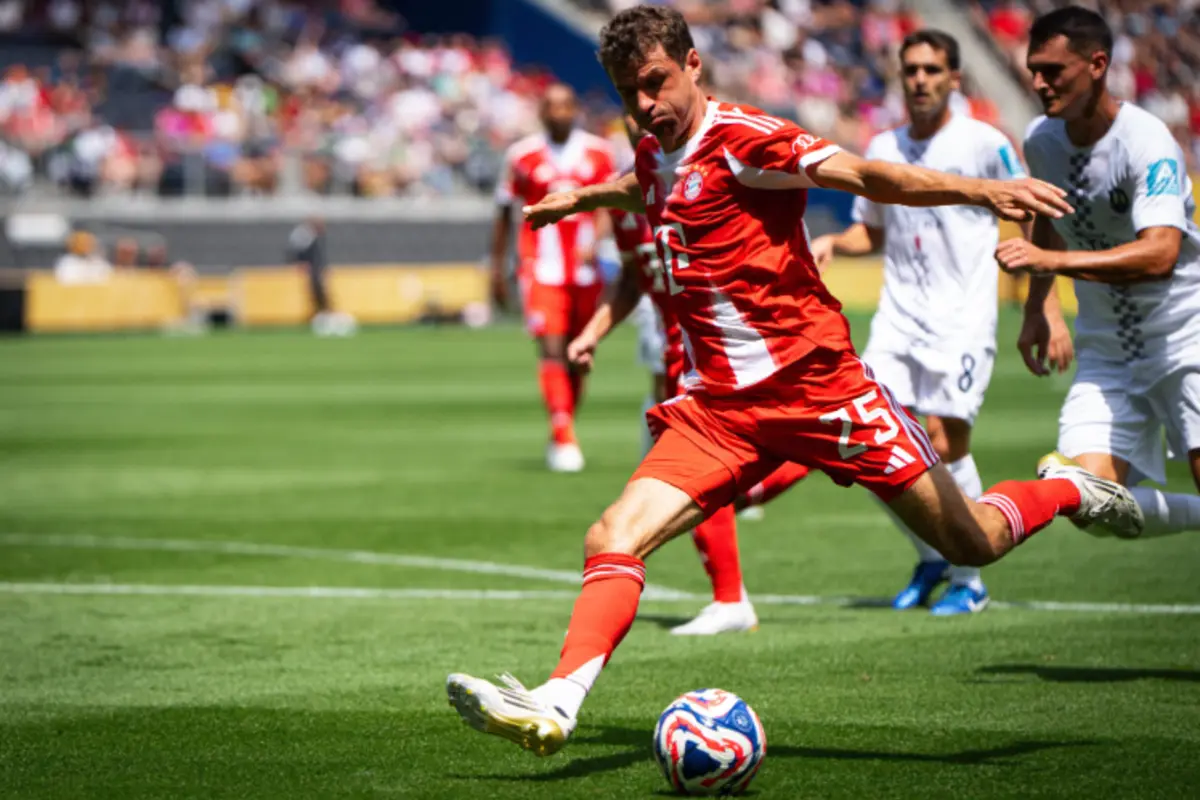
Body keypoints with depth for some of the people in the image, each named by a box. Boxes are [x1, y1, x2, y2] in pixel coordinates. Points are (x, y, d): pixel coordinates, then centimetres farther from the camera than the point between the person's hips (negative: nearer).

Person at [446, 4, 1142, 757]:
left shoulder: (742, 137, -13)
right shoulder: (657, 157, 11)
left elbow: (865, 175, -24)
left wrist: (980, 189, -37)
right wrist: (580, 197, 54)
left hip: (817, 383, -6)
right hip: (721, 405, 6)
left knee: (971, 544, 1)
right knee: (614, 539, -14)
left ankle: (1069, 491, 31)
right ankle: (556, 705, -19)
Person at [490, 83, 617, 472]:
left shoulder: (598, 154, 6)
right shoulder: (523, 155, 2)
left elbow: (608, 207, 2)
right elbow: (503, 212, 10)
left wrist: (595, 243, -18)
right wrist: (497, 268, 12)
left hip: (585, 268, 3)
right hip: (541, 268, -2)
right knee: (552, 350, -15)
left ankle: (562, 437, 21)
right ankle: (563, 438, -21)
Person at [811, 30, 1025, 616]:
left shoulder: (983, 144, -4)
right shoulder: (882, 149, 11)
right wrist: (832, 242, 3)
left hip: (963, 320, -5)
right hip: (898, 319, 5)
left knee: (945, 443, -12)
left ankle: (969, 579, 4)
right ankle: (931, 559, 18)